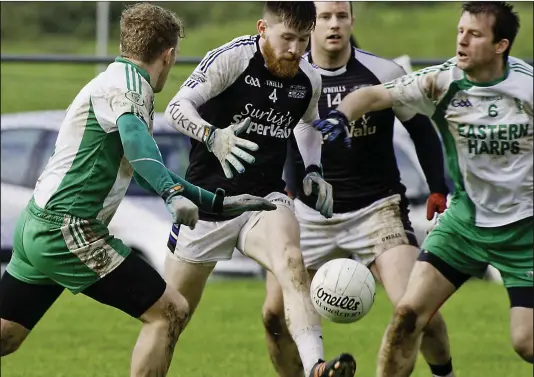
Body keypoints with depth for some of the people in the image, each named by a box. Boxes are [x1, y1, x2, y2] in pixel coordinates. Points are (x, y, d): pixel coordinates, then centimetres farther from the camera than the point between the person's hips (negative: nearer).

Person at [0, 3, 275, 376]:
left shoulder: (118, 79, 22)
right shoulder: (128, 82, -9)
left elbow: (145, 169, 31)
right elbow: (134, 137, -32)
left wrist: (220, 202, 32)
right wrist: (174, 194, -45)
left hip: (35, 229, 10)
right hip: (67, 229, -10)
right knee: (170, 311, -8)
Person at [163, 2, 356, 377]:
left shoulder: (309, 80, 2)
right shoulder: (231, 59, -14)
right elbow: (177, 107, -19)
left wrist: (314, 171, 8)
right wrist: (212, 137, -38)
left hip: (265, 199, 2)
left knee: (292, 263, -32)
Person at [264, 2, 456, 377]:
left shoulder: (383, 73, -6)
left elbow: (422, 131, 5)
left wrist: (438, 190, 0)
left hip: (377, 209, -2)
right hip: (310, 215, 2)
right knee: (275, 312, -3)